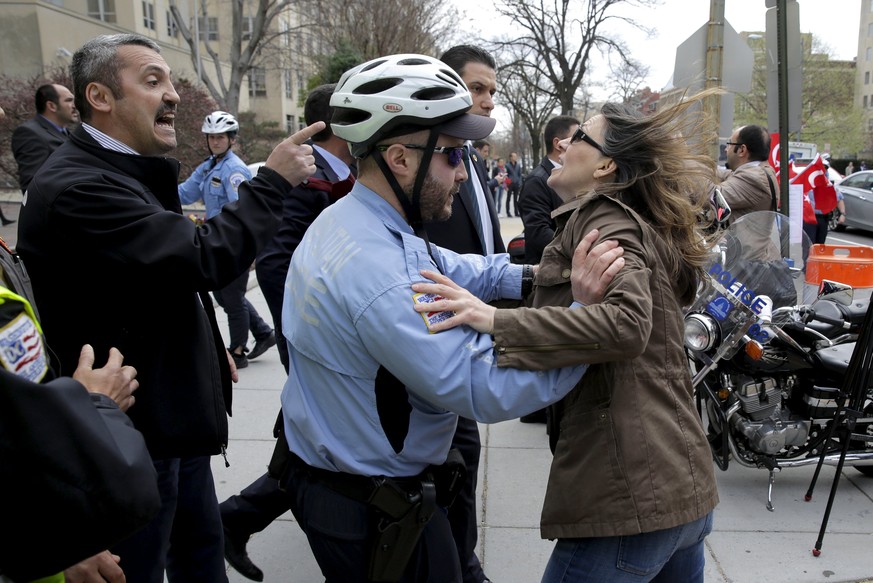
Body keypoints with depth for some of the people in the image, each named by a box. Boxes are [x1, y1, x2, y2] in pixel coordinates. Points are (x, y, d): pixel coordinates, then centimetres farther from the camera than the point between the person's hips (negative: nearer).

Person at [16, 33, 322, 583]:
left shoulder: (131, 172, 10)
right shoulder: (74, 188, -24)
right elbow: (205, 257, -32)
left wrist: (209, 347, 17)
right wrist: (273, 179, -21)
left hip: (176, 414, 10)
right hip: (135, 432, -9)